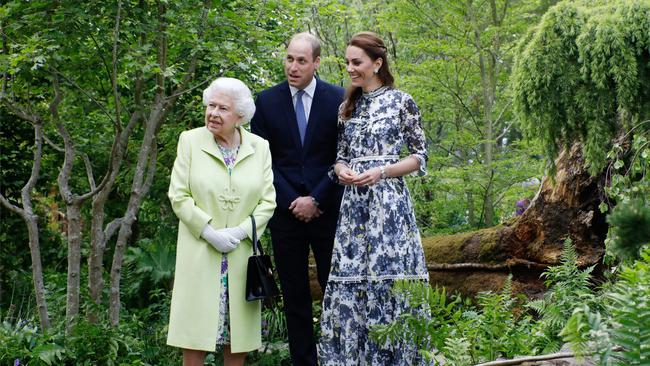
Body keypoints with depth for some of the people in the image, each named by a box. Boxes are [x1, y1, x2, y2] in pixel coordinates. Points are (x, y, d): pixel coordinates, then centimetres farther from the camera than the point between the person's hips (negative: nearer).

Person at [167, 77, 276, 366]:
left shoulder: (259, 147, 5)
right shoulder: (190, 141, 1)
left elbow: (267, 201, 1)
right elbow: (178, 196, -3)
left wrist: (240, 232, -13)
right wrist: (209, 232, -13)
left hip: (242, 254, 2)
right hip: (199, 253, -1)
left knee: (238, 339, 6)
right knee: (196, 333, -2)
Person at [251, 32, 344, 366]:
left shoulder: (338, 99, 0)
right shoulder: (267, 101, 4)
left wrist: (316, 200, -7)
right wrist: (291, 202, -6)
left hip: (328, 210, -1)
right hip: (285, 211, 1)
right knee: (294, 297, 5)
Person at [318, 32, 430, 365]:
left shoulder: (401, 102, 0)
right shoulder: (347, 107, 13)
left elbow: (420, 157, 0)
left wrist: (381, 171, -12)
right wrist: (342, 171, -4)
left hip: (389, 203, -4)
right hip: (354, 204, 4)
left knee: (388, 280, -6)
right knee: (350, 283, 1)